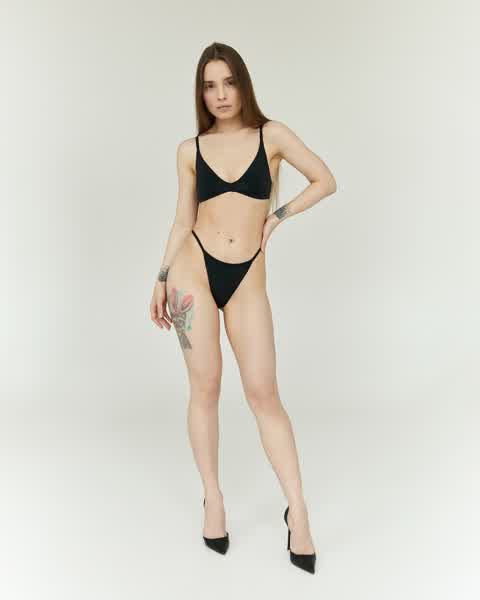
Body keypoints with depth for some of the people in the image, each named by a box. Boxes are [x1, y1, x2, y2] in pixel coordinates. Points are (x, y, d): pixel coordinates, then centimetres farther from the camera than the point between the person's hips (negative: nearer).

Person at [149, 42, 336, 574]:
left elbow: (326, 181, 6)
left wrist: (277, 216, 1)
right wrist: (162, 279, 6)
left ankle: (297, 510, 6)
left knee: (263, 393, -4)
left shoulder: (271, 134, 4)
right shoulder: (190, 149, 7)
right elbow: (183, 220, 9)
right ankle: (212, 499, 17)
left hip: (247, 278, -1)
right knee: (205, 385, 2)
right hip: (195, 268, 1)